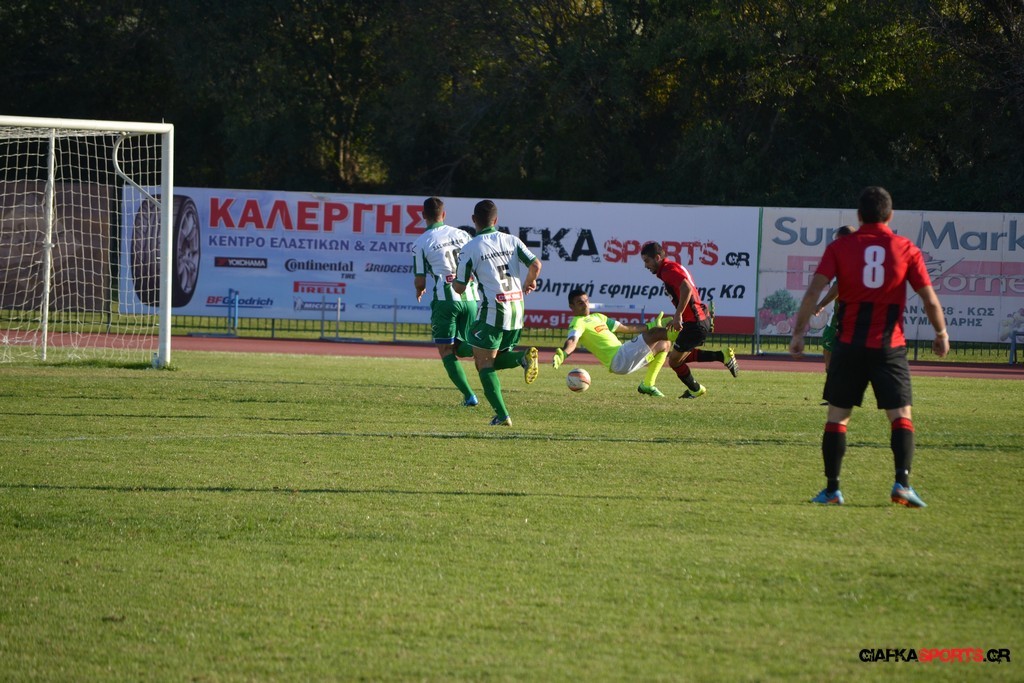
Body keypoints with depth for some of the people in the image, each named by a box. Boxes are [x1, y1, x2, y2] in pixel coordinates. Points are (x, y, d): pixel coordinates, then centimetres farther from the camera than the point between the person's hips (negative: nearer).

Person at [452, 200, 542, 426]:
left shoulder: (470, 249, -5)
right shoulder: (512, 241, 7)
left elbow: (459, 287, -1)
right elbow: (535, 265, -2)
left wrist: (455, 279, 24)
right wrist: (529, 282, 20)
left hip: (492, 310, -5)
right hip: (517, 310, 5)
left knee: (484, 364, 3)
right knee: (496, 360, 21)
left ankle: (502, 415, -9)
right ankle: (524, 357, -11)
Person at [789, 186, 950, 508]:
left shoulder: (840, 247, 2)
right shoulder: (907, 250, 2)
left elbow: (814, 291, -7)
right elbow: (930, 300, 1)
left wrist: (799, 332, -2)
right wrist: (941, 333, 16)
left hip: (849, 345, 1)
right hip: (890, 346, -1)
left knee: (837, 416, 9)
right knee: (901, 416, 2)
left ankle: (832, 489, 7)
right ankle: (902, 482, -16)